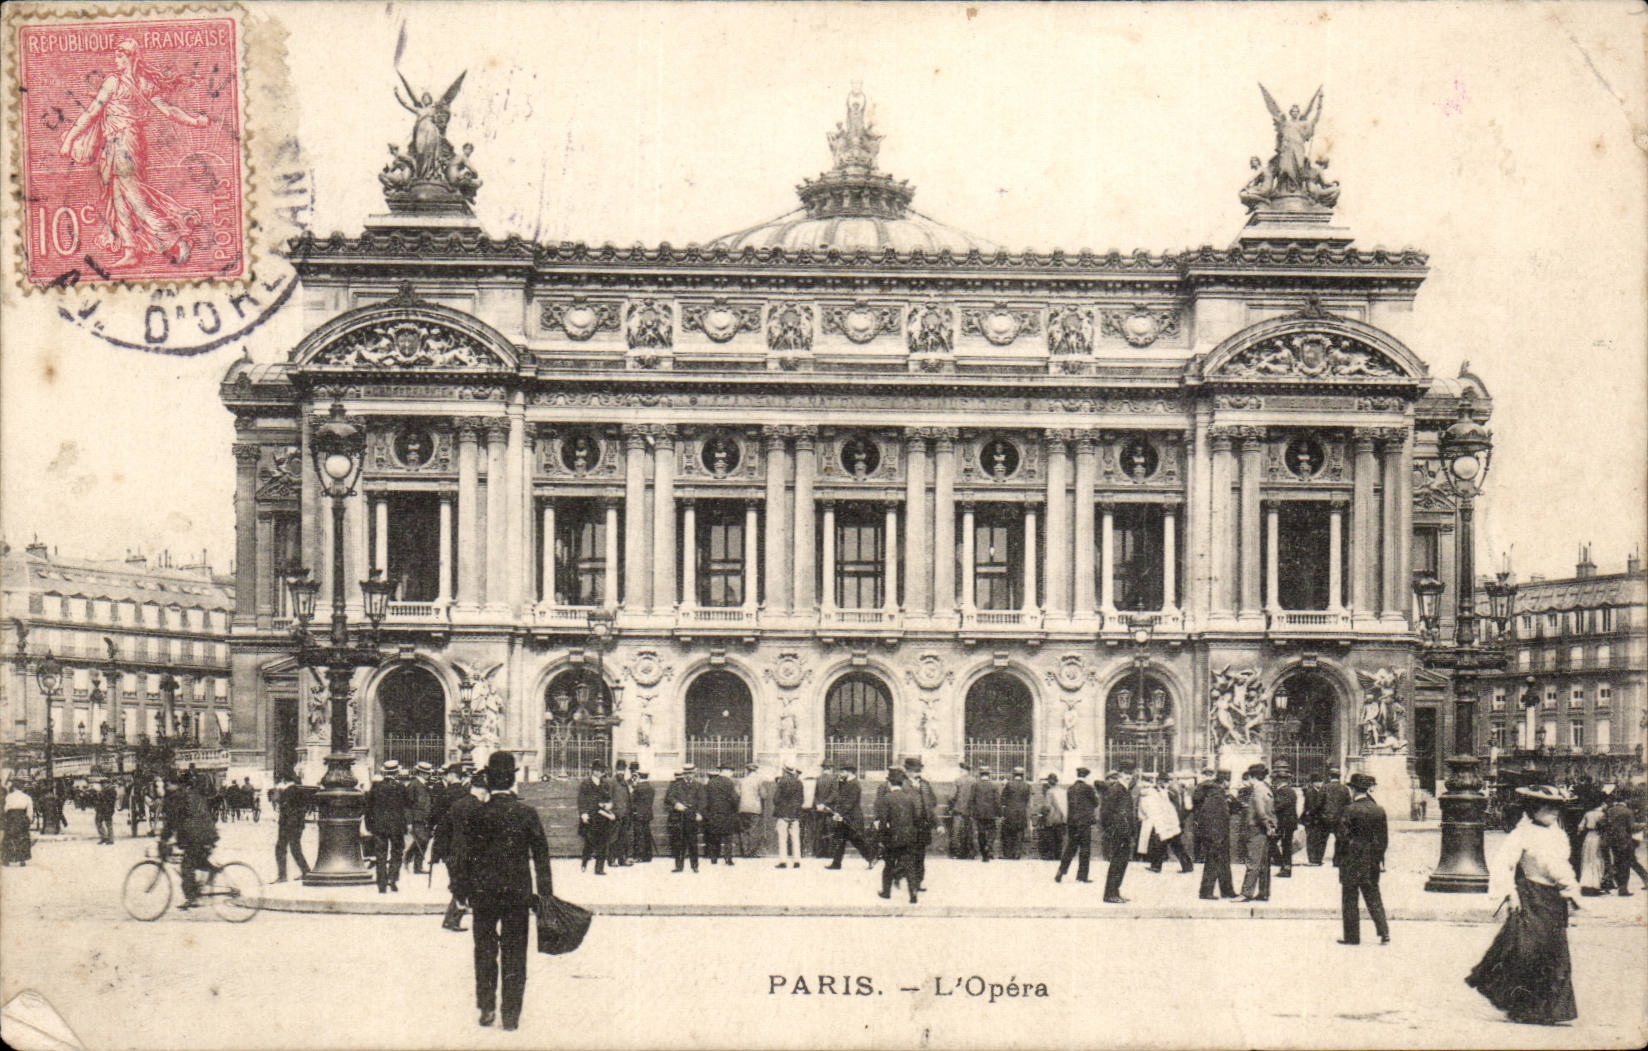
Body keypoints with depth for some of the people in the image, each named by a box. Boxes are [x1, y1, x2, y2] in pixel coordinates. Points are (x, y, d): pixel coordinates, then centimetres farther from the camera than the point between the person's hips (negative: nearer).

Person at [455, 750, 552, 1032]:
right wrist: (544, 891, 5)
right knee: (515, 953, 7)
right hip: (518, 892, 0)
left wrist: (464, 892, 6)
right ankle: (511, 1014, 7)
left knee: (485, 950, 14)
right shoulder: (527, 814, -6)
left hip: (484, 892, 0)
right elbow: (541, 855, -2)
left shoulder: (477, 815, -7)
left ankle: (486, 1008, 14)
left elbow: (468, 857, -3)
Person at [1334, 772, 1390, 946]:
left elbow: (1342, 838, -12)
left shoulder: (1350, 811, -13)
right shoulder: (1379, 810, 4)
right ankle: (1384, 932, 5)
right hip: (1372, 863, 5)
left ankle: (1352, 936, 5)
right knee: (1374, 898, 13)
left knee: (1350, 900, 3)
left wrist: (1337, 860, -3)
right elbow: (1384, 838, 9)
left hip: (1352, 862, -5)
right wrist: (1379, 858, 17)